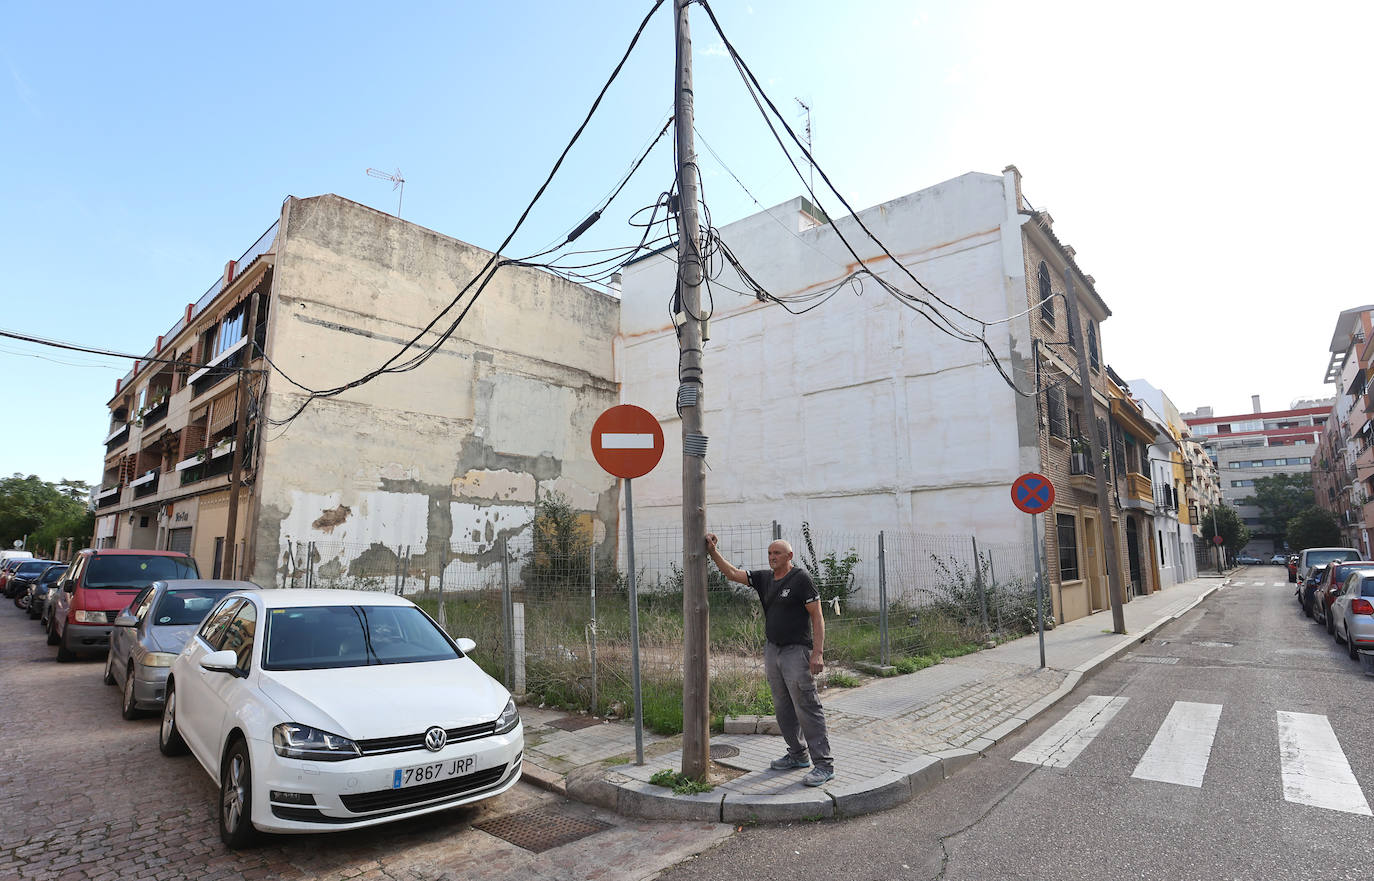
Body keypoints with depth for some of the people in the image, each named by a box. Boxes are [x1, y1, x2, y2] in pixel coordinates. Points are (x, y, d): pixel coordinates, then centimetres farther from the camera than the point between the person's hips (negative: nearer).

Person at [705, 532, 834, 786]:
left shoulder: (801, 578, -11)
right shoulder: (764, 578, 8)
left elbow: (817, 616, -13)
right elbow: (732, 573, 7)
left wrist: (818, 653, -19)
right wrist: (713, 551, -5)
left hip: (797, 651, -7)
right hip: (772, 649, 7)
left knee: (806, 707, -7)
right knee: (783, 707, 14)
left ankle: (823, 763, 1)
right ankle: (797, 755, 28)